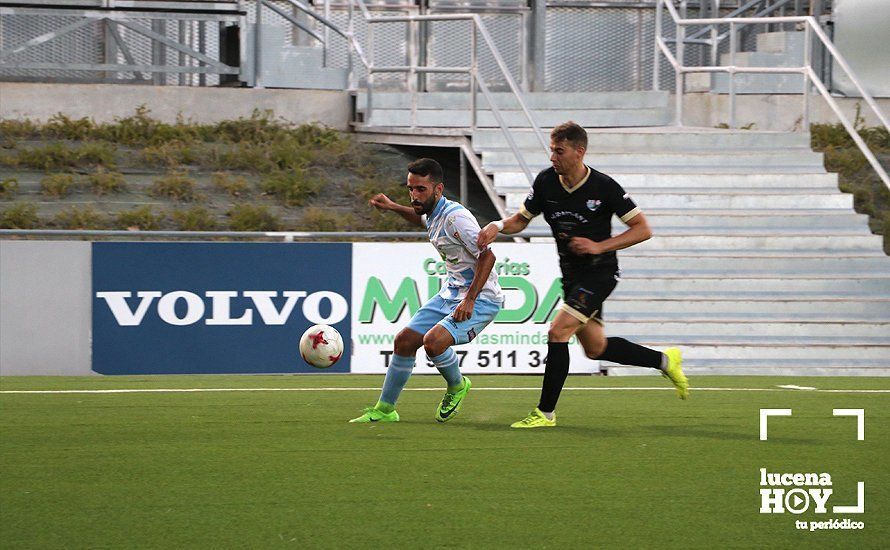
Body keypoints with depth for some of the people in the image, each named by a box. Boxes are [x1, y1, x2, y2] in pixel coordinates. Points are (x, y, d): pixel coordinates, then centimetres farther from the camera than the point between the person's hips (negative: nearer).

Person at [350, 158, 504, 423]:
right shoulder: (433, 215, 6)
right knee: (404, 340, 5)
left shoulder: (456, 217, -23)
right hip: (451, 293, 10)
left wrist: (470, 300, -27)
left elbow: (487, 255, -25)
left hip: (481, 299, -10)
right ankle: (385, 409, 19)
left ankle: (456, 386, 4)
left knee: (433, 341, -28)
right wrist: (393, 207, 27)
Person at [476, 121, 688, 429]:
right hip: (571, 275, 7)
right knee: (595, 349, 14)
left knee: (558, 331, -19)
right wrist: (498, 226, -13)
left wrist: (599, 246, -22)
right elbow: (522, 219, 9)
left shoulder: (604, 187, -18)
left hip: (600, 273, -7)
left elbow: (642, 229, -13)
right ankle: (664, 360, 35)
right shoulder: (546, 182, -4)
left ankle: (546, 412, -9)